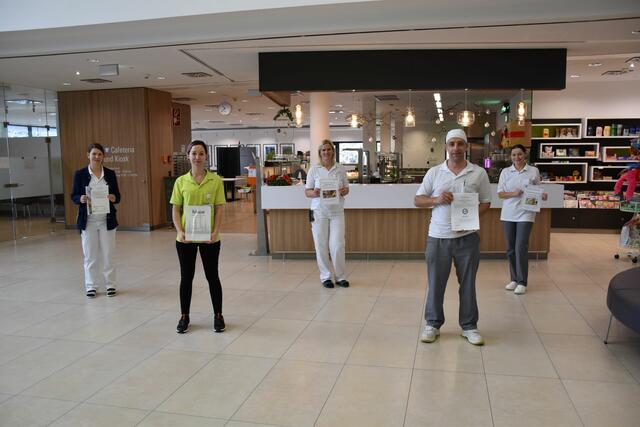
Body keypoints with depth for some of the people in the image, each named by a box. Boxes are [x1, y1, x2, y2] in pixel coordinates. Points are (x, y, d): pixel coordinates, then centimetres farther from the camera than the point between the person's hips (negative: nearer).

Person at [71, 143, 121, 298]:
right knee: (90, 255, 6)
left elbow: (118, 196, 6)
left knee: (108, 253, 6)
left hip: (107, 220, 1)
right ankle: (91, 286, 17)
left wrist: (113, 198, -16)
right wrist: (81, 199, -20)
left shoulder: (110, 174, 4)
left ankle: (110, 284, 16)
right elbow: (74, 196, 2)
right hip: (88, 221, -1)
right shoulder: (80, 174, 0)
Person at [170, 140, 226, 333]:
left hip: (209, 238, -1)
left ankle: (218, 315, 22)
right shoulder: (181, 182, 2)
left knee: (212, 276, 8)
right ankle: (184, 316, 25)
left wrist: (216, 231, -15)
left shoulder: (215, 180, -2)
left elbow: (219, 208, -3)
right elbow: (175, 210, 2)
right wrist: (179, 231, -12)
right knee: (186, 277, 10)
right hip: (186, 238, 1)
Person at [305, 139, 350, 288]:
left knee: (337, 244, -4)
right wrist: (314, 193, -18)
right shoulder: (314, 170, 3)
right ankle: (325, 276, 16)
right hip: (319, 211, -1)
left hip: (337, 211, 1)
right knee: (321, 245, 2)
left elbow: (346, 188, 12)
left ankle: (340, 276, 12)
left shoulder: (341, 169, 7)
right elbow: (307, 192, 4)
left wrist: (343, 191, -11)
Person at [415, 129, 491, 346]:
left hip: (467, 237, 0)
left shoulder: (479, 173, 2)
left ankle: (469, 326, 25)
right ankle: (433, 324, 24)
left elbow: (485, 202, 6)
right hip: (438, 237, 0)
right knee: (435, 283, 8)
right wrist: (436, 200, -14)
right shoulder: (434, 172, 4)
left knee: (468, 283, 9)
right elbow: (417, 200, 6)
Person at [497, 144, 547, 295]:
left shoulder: (534, 171, 3)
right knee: (510, 248, 8)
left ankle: (522, 282, 1)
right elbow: (500, 193, 3)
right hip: (508, 214, 2)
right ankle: (514, 279, 21)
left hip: (525, 214, -2)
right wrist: (513, 194, -15)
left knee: (521, 247, -8)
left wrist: (542, 196, -11)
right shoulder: (505, 172, 5)